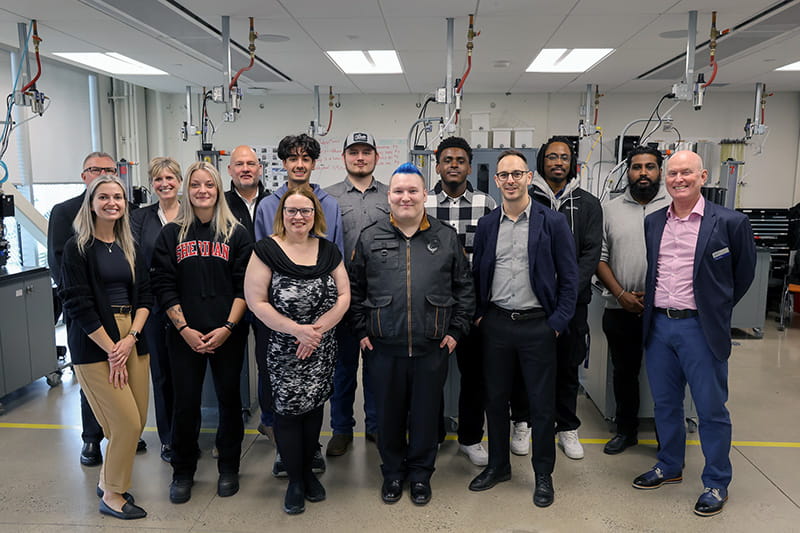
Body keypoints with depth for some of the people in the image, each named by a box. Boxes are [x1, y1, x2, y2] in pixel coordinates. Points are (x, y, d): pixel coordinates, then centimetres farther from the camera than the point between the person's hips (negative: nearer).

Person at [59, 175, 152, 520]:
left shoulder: (129, 247, 12)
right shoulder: (78, 247, -4)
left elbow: (144, 295, 9)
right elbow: (78, 304, -10)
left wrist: (130, 338, -6)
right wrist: (111, 349, -13)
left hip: (132, 339, 6)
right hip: (94, 344, -5)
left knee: (137, 420, 6)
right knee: (127, 423, -6)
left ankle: (108, 480, 30)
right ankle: (111, 496, 15)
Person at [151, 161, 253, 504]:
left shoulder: (236, 233, 2)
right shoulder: (171, 234, 4)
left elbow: (244, 286, -2)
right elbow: (164, 287, 0)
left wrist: (227, 327, -11)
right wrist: (185, 329, -9)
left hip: (228, 334, 0)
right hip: (184, 335, 1)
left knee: (229, 398, 9)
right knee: (185, 401, 6)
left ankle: (228, 467, 27)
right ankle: (183, 472, 25)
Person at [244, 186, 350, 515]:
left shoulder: (328, 251, 4)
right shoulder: (267, 250, -7)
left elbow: (344, 296, 1)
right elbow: (255, 300, -12)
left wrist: (317, 330, -11)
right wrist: (296, 329, -16)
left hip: (322, 351, 4)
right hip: (283, 351, -3)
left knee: (314, 408, 13)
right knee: (287, 410, 4)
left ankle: (308, 470, 34)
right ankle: (295, 479, 24)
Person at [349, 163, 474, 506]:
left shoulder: (446, 238, 4)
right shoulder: (369, 238, 3)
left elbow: (464, 287, 7)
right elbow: (355, 289, 7)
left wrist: (456, 330, 2)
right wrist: (362, 331, 2)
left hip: (432, 348, 0)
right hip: (384, 348, 0)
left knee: (426, 413, 12)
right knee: (389, 413, 13)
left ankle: (420, 473, 33)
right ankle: (392, 472, 34)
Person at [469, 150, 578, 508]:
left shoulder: (553, 222, -4)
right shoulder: (486, 225, 6)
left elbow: (569, 277, -3)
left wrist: (558, 321, -9)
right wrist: (478, 315, 4)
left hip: (537, 326, -3)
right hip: (496, 325, 3)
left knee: (542, 404, 7)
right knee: (496, 398, 13)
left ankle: (543, 474, 25)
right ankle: (498, 465, 31)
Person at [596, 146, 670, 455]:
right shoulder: (610, 209, 6)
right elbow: (599, 257, 3)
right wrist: (621, 294, -8)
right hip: (620, 310, 2)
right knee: (624, 372, 14)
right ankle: (626, 430, 31)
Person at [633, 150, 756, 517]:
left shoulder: (730, 223, -6)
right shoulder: (652, 223, 7)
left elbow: (743, 274, 5)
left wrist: (717, 310, 10)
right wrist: (651, 308, 13)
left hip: (700, 328, -4)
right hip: (658, 325, 4)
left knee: (711, 409, 6)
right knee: (665, 404, 16)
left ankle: (716, 484, 22)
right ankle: (669, 467, 34)